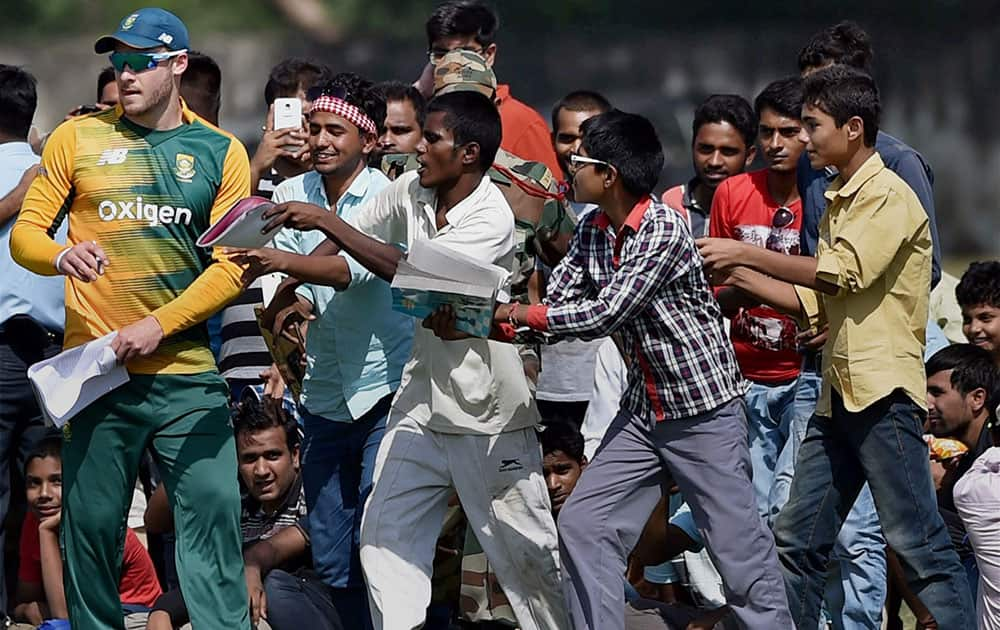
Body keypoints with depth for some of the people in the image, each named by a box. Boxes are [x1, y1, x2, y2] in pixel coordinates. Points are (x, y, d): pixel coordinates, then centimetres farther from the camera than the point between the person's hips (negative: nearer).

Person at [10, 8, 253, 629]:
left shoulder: (221, 153, 7)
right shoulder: (78, 138, 8)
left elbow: (231, 267, 2)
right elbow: (25, 232, 8)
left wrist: (158, 326, -11)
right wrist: (61, 257, -16)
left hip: (187, 372, 0)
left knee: (213, 514, -9)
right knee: (91, 523, 1)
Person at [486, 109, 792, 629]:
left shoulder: (663, 228, -20)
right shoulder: (592, 231, 5)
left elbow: (605, 314, -25)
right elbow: (558, 304, 1)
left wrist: (520, 314, -20)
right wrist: (479, 319, -14)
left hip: (704, 410, -8)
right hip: (642, 408, 8)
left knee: (739, 546, -3)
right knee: (582, 525, 2)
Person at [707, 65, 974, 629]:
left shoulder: (889, 196, -9)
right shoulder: (839, 201, 19)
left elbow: (841, 273, -20)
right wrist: (739, 277, 12)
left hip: (884, 392, -9)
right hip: (840, 394, 9)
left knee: (917, 542, -10)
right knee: (798, 540, 10)